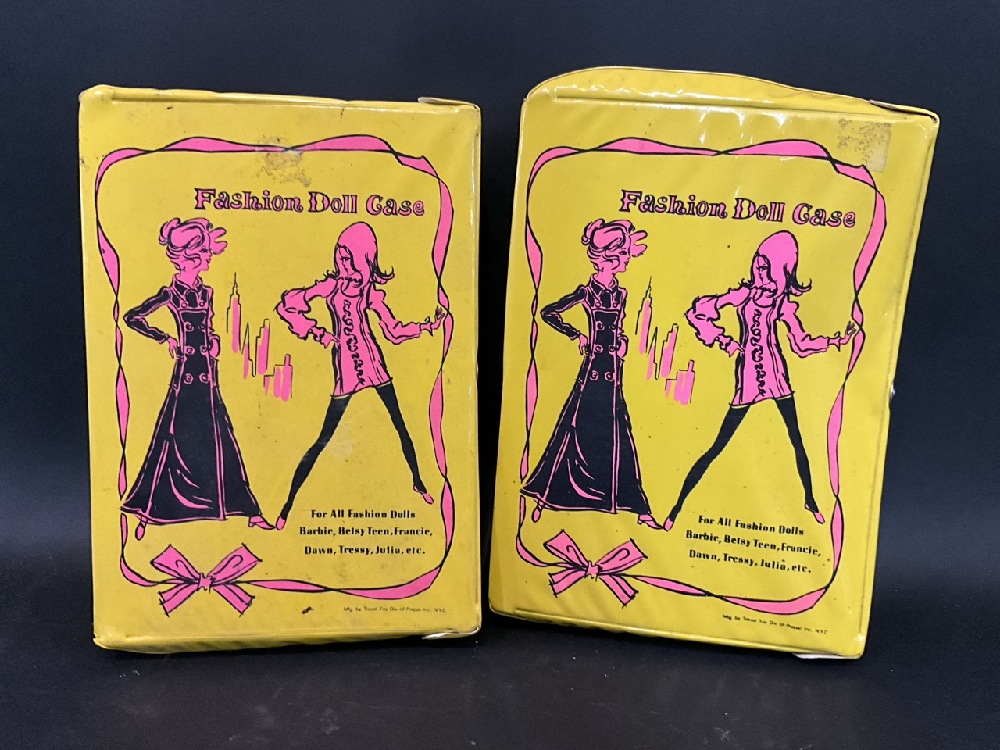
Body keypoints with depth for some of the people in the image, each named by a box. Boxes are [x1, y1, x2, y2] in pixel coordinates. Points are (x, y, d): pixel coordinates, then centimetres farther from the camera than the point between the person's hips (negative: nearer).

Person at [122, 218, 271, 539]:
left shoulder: (205, 292, 11)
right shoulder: (172, 293, -8)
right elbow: (132, 317, -10)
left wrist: (214, 342, 4)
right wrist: (165, 339, -6)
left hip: (207, 371, 6)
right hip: (186, 372, -6)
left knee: (219, 439, 9)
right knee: (174, 439, -3)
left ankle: (249, 510, 12)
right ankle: (147, 512, 8)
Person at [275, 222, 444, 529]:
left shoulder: (372, 290, 10)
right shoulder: (332, 285, -2)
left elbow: (394, 331, 14)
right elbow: (287, 305, -4)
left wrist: (427, 326, 7)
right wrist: (316, 332, -5)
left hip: (373, 362, 4)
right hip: (346, 366, -4)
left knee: (401, 426, 6)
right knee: (324, 440, -4)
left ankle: (418, 483, 25)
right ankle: (288, 505, 4)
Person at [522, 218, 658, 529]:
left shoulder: (620, 293, 10)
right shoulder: (588, 292, -7)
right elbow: (549, 312, -6)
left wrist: (622, 342, 2)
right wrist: (577, 336, -3)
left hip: (612, 368, 5)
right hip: (593, 367, -5)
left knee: (618, 437, 8)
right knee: (575, 431, -2)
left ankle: (639, 507, 11)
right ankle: (544, 495, 8)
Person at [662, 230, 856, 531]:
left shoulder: (783, 303, 8)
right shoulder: (746, 293, -5)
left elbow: (802, 344, 16)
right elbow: (698, 312, -9)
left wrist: (835, 340, 9)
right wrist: (724, 340, -8)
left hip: (776, 375, 4)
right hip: (749, 377, -4)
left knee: (797, 441, 9)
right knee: (718, 446, -4)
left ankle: (811, 501, 29)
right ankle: (678, 505, 4)